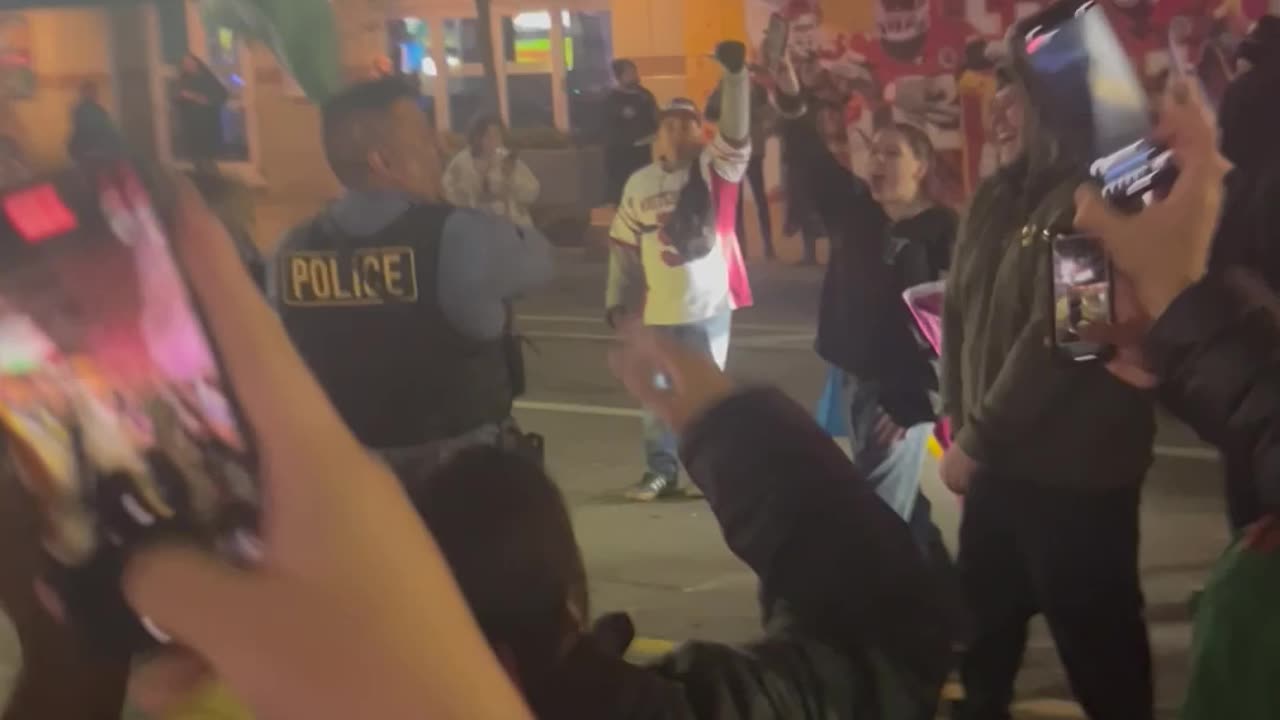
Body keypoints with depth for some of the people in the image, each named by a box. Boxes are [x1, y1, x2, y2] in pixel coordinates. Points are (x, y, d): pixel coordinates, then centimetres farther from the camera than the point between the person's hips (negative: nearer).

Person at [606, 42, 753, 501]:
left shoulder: (715, 169, -2)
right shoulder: (640, 184, 5)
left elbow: (737, 133, -20)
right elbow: (624, 247, 8)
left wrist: (735, 74, -31)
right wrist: (618, 301, 4)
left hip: (710, 305, -2)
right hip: (659, 309, 2)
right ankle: (661, 470, 19)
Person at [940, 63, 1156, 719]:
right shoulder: (994, 202, 9)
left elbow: (1053, 338, -22)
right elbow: (959, 311, 12)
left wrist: (977, 439, -16)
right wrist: (959, 423, 3)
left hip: (1074, 471, -8)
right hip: (1001, 460, 8)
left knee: (1095, 642, 4)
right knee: (981, 625, 20)